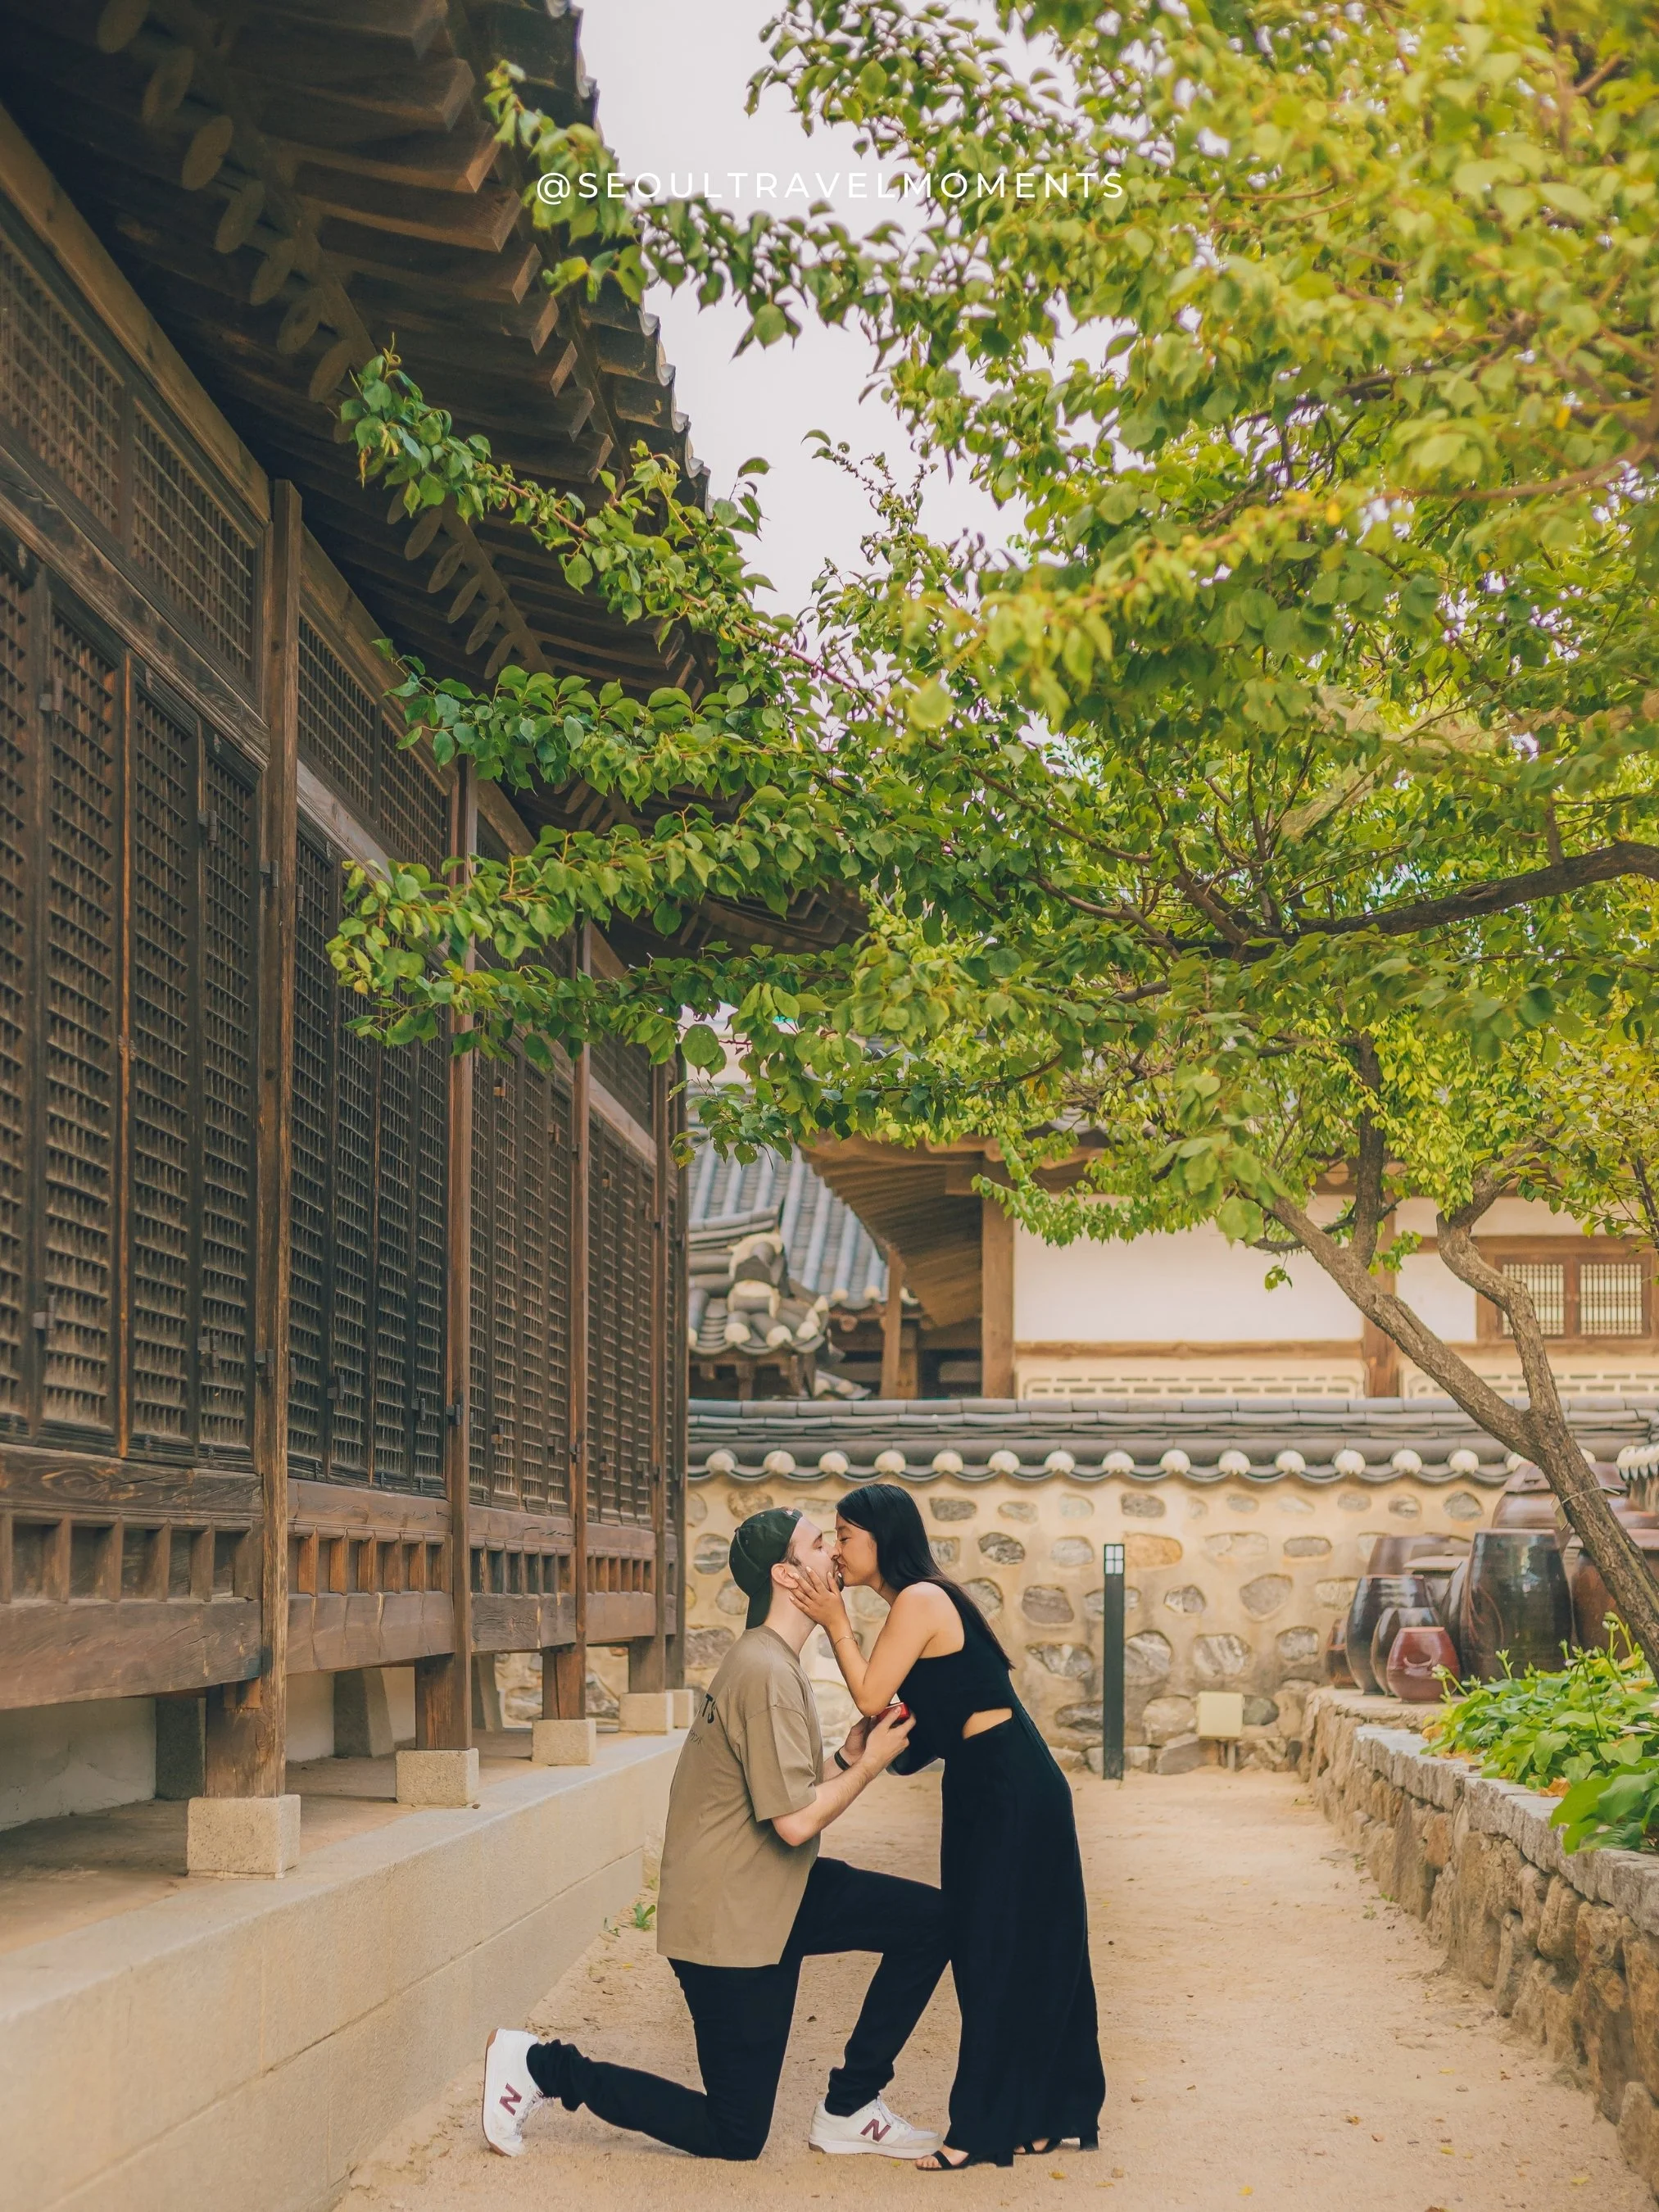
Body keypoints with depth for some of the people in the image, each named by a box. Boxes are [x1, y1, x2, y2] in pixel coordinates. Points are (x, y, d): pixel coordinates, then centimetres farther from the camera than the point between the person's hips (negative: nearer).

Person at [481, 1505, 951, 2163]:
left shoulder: (769, 1662, 12)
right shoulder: (767, 1672, -22)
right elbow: (794, 1821, -25)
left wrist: (847, 1757, -2)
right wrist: (869, 1764, -12)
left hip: (770, 1895, 10)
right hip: (730, 1920, -10)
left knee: (930, 1920, 0)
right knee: (736, 2137, -1)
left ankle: (848, 2109, 7)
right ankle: (542, 2066, 7)